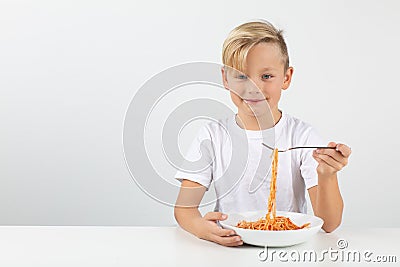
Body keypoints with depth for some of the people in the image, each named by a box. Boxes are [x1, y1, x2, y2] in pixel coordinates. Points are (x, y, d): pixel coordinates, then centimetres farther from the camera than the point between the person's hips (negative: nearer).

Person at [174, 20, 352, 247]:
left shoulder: (303, 136, -4)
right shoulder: (213, 136, 0)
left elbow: (329, 224, -8)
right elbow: (184, 208, -4)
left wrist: (326, 176, -26)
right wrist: (201, 227, -26)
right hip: (229, 249, 1)